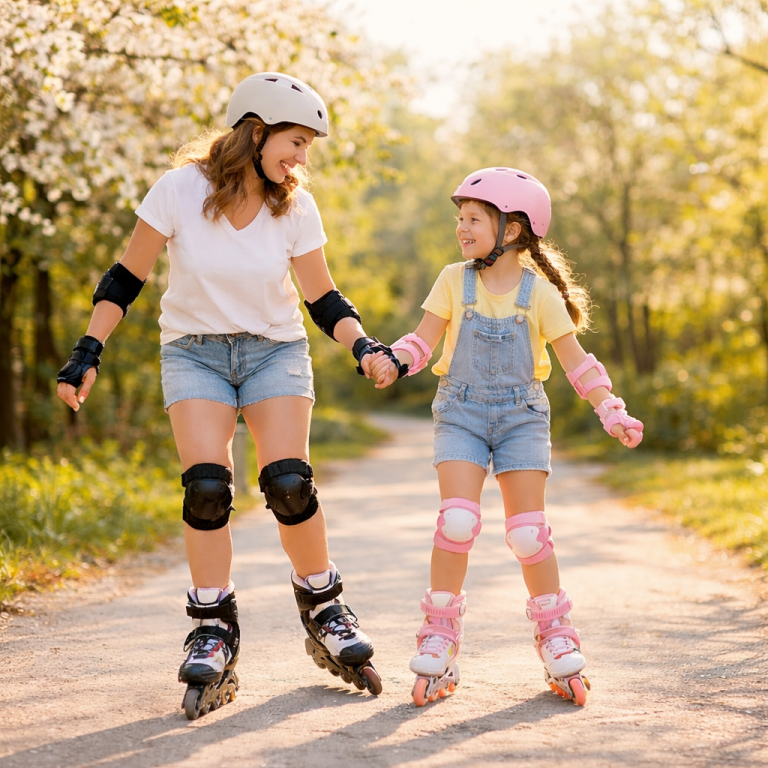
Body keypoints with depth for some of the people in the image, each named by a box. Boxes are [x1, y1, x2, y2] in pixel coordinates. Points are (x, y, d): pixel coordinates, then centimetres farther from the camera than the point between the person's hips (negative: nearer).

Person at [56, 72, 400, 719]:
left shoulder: (296, 208, -7)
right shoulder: (180, 190, -14)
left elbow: (323, 298, -1)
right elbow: (127, 278, -6)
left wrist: (364, 345, -18)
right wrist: (88, 352, -12)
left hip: (275, 349, 1)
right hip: (194, 350, -1)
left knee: (289, 483, -17)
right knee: (205, 486, -17)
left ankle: (323, 607, 5)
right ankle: (214, 634, -5)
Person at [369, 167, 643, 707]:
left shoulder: (539, 292, -4)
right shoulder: (454, 281, 0)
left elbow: (575, 359, -2)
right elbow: (424, 340, 1)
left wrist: (611, 413, -11)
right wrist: (391, 361, -20)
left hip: (521, 414, 0)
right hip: (461, 412, 1)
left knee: (528, 529, -6)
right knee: (458, 518, -17)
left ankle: (555, 634, 13)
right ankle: (441, 633, -4)